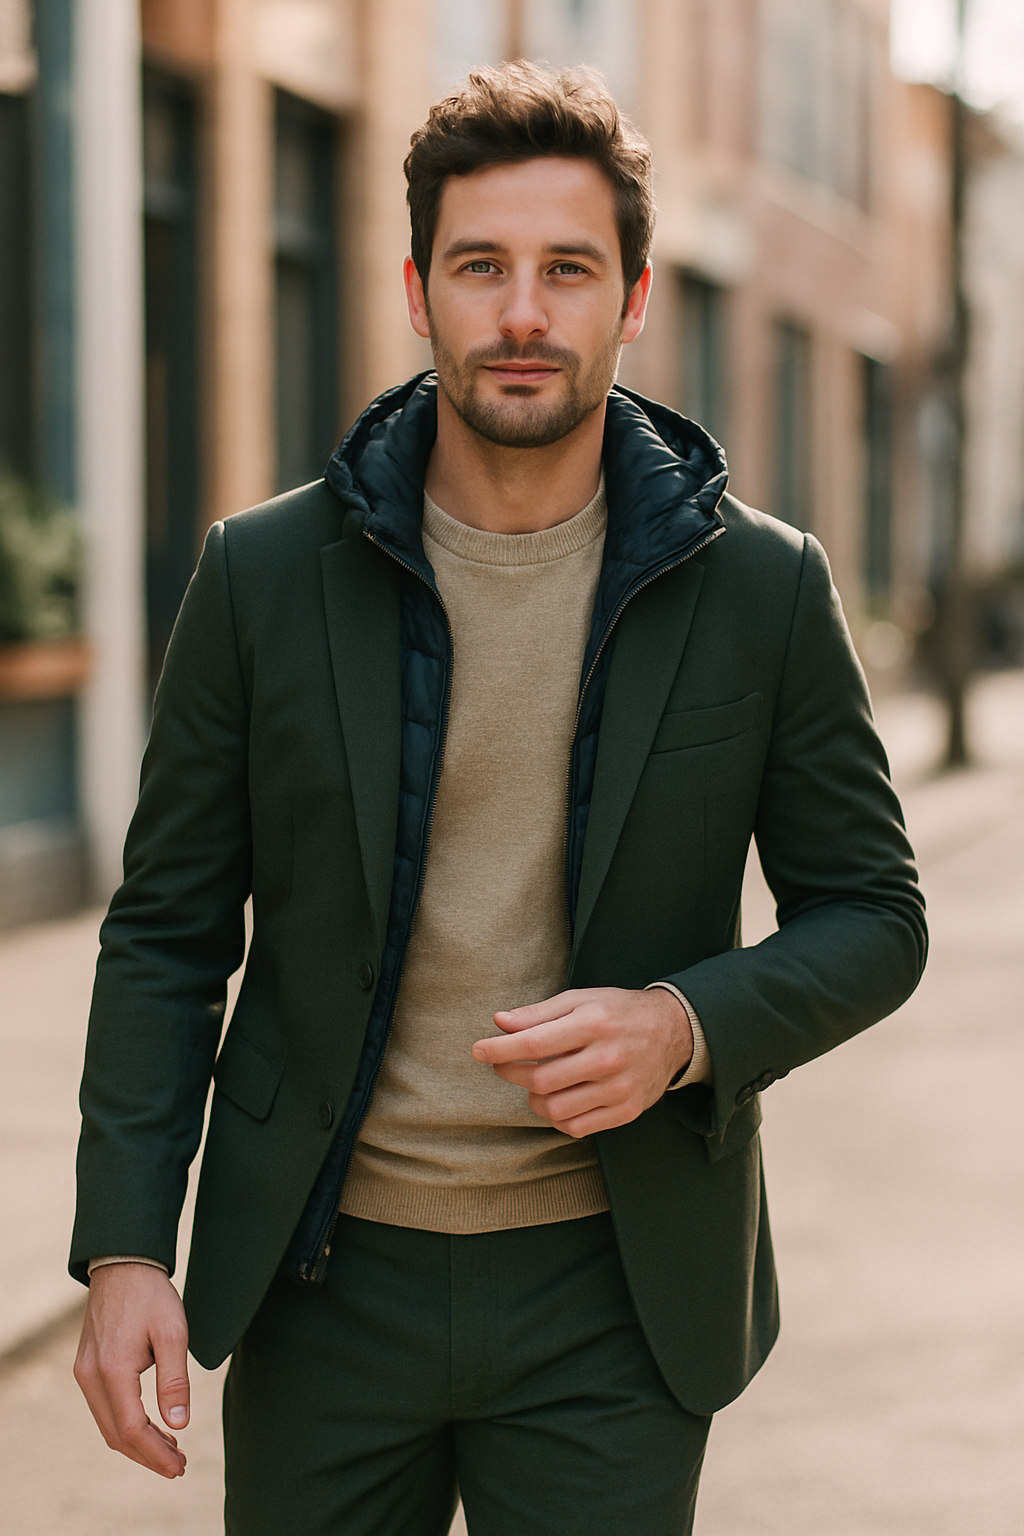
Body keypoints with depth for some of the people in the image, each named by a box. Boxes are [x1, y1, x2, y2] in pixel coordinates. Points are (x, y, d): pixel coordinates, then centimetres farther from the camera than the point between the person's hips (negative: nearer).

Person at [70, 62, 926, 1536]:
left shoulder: (764, 588, -3)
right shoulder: (264, 574, -2)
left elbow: (871, 919, 3)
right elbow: (168, 934, 2)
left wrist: (688, 1025, -16)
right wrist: (124, 1248, -6)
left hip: (614, 1300, 0)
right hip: (326, 1282, 1)